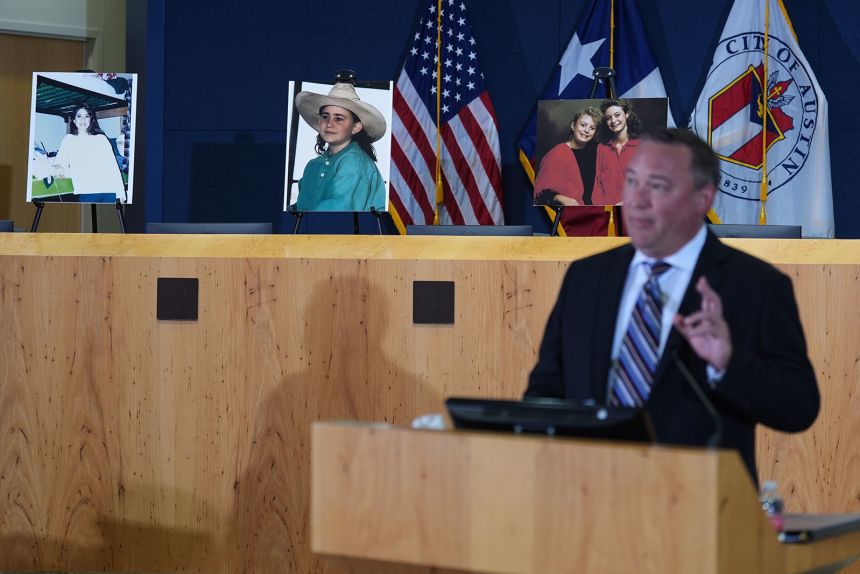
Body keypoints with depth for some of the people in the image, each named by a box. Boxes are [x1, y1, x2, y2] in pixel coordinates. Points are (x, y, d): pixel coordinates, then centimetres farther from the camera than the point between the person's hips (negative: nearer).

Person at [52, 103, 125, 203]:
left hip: (108, 191, 1)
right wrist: (58, 166, -22)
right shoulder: (69, 139, 16)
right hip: (86, 192, -1)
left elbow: (113, 165, 12)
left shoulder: (102, 139, 16)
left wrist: (120, 192, 5)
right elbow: (61, 158, 3)